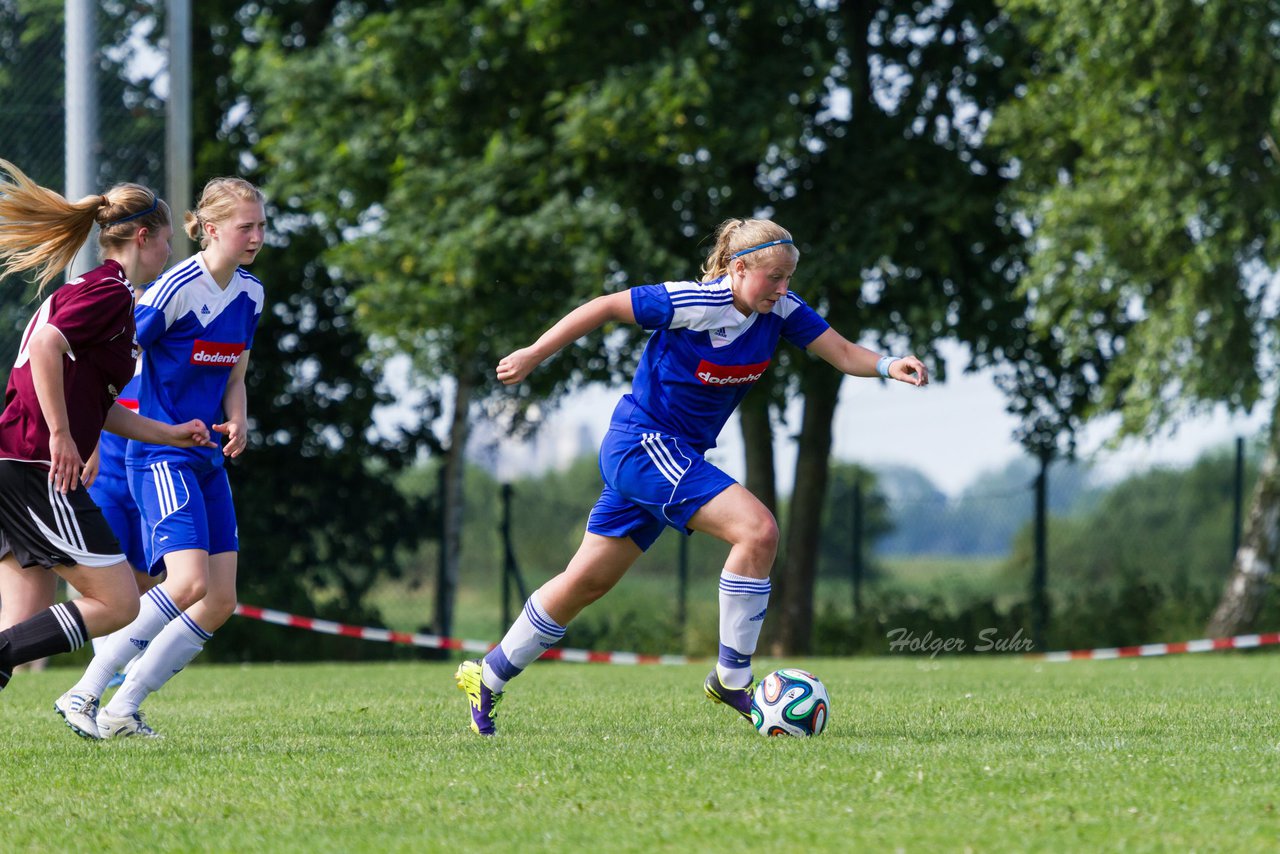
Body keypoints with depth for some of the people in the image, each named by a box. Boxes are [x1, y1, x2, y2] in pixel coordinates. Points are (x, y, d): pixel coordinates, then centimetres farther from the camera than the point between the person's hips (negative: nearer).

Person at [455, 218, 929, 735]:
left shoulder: (780, 309, -3)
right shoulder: (693, 304, -21)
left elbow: (843, 353, -6)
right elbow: (604, 308, -12)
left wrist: (889, 365, -27)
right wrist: (534, 355, -8)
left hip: (678, 455, 8)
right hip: (643, 442, -8)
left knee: (587, 582, 14)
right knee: (758, 529, -22)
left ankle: (488, 677, 26)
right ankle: (731, 678, -13)